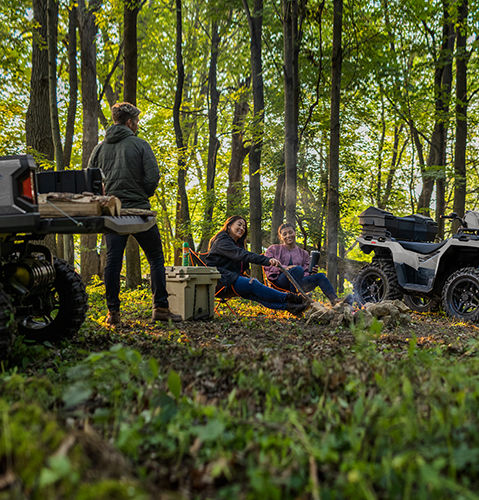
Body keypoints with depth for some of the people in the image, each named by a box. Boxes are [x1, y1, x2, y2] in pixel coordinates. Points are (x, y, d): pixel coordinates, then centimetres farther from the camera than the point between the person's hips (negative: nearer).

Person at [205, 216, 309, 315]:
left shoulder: (238, 244, 26)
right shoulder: (222, 241, -7)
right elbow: (242, 255, -23)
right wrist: (267, 260, -33)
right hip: (218, 280, -7)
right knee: (252, 284, -28)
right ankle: (289, 298, -32)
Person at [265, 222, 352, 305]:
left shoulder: (303, 253, 24)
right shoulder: (274, 249, 15)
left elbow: (306, 272, 16)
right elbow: (267, 266, 0)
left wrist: (311, 273, -8)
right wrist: (285, 268, -16)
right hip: (279, 281, -4)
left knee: (320, 276, -19)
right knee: (298, 269, -33)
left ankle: (335, 300, -38)